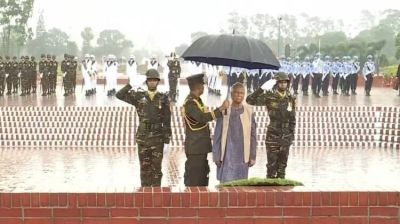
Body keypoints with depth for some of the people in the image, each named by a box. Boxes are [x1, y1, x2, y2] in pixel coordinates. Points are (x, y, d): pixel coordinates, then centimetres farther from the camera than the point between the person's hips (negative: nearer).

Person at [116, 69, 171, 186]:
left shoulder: (163, 98, 1)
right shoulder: (139, 96, 4)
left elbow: (167, 121, 0)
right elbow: (119, 95, -4)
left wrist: (167, 140, -3)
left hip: (158, 138, -1)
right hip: (143, 137, 1)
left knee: (156, 168, 1)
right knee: (145, 167, 7)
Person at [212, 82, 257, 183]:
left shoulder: (249, 111, 3)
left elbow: (253, 135, 5)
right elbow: (217, 135, 2)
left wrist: (252, 156, 3)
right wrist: (216, 155, -1)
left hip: (242, 155, 2)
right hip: (227, 154, -2)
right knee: (226, 182, -5)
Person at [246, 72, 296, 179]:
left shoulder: (291, 98, 5)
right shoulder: (269, 97, -7)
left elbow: (292, 118, 12)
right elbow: (250, 100, -17)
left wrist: (292, 133, 9)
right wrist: (263, 88, -24)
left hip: (286, 136, 4)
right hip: (272, 135, -4)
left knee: (282, 163, 10)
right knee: (272, 164, 0)